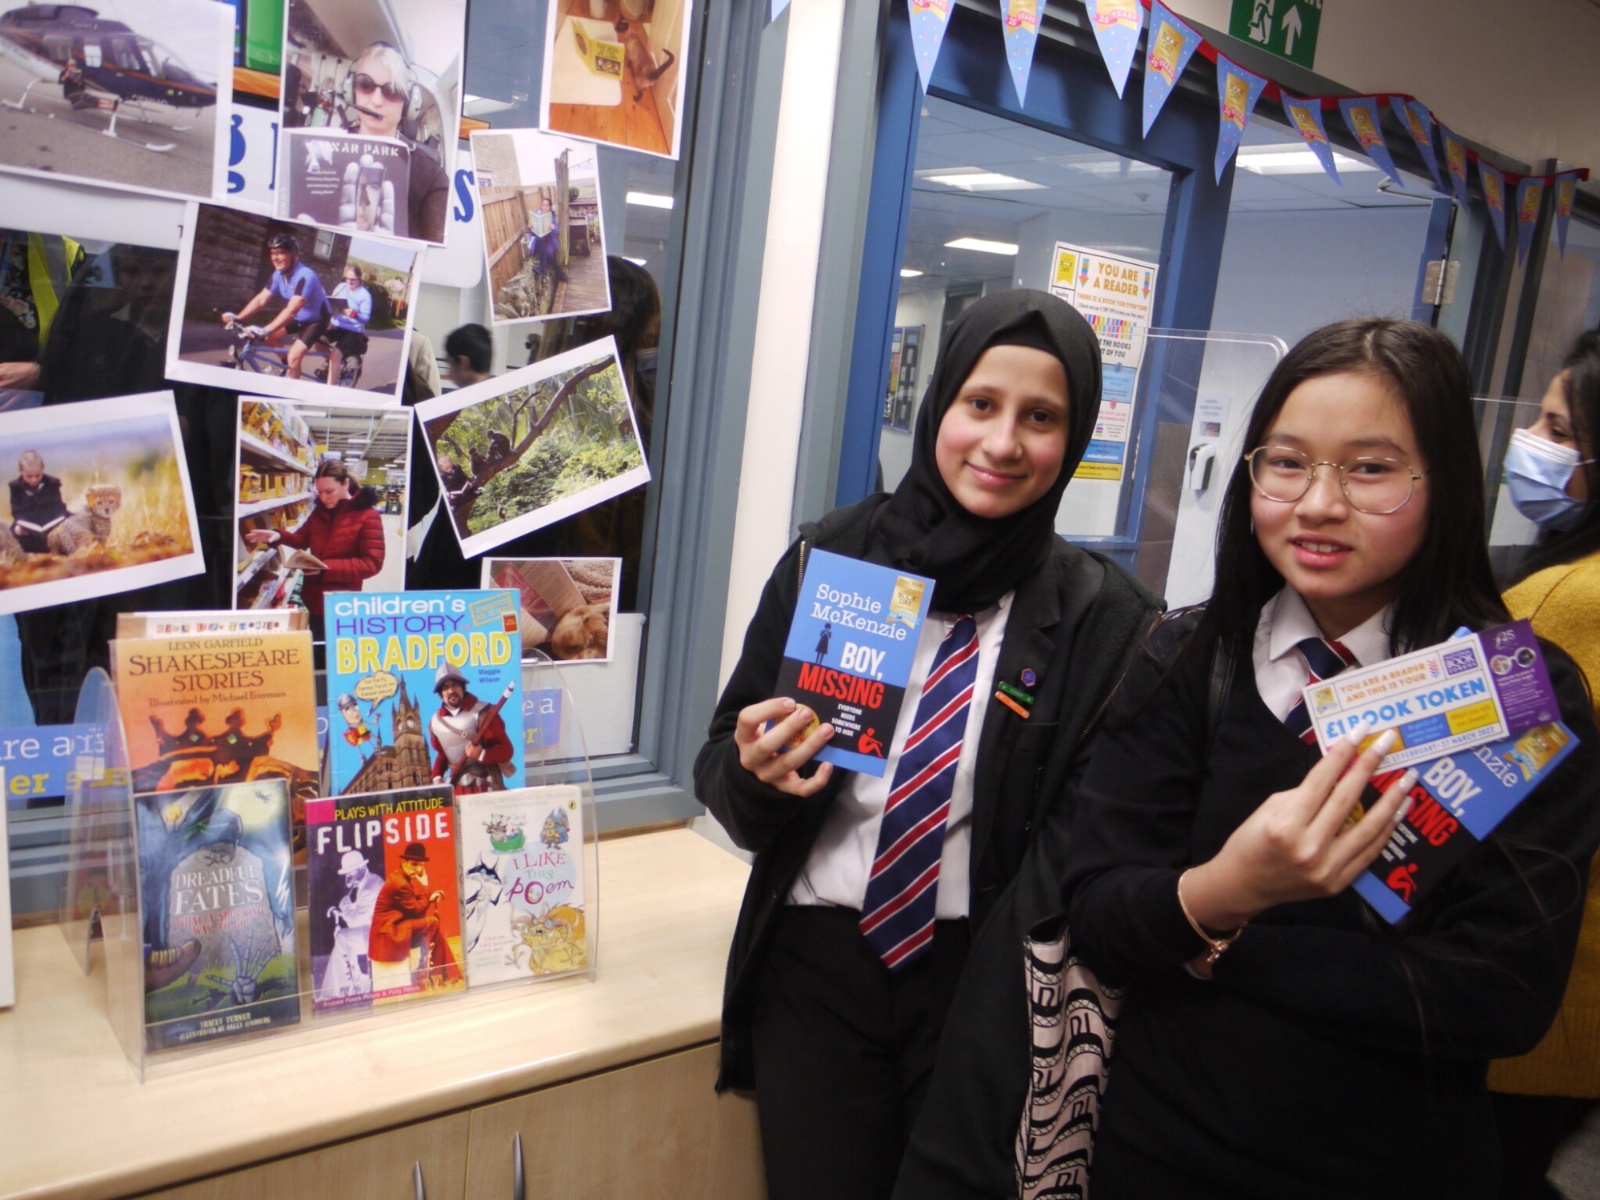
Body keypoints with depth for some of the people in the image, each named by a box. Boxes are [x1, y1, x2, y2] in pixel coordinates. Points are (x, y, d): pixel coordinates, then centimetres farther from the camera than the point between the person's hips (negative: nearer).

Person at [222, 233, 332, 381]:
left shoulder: (304, 276, -33)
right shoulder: (278, 275, -7)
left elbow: (291, 310, -40)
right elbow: (261, 299, -6)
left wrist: (264, 330, -47)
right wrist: (237, 317, -20)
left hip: (316, 319, -8)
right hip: (299, 317, 8)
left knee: (294, 356, -20)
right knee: (270, 337, -4)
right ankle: (288, 367, 19)